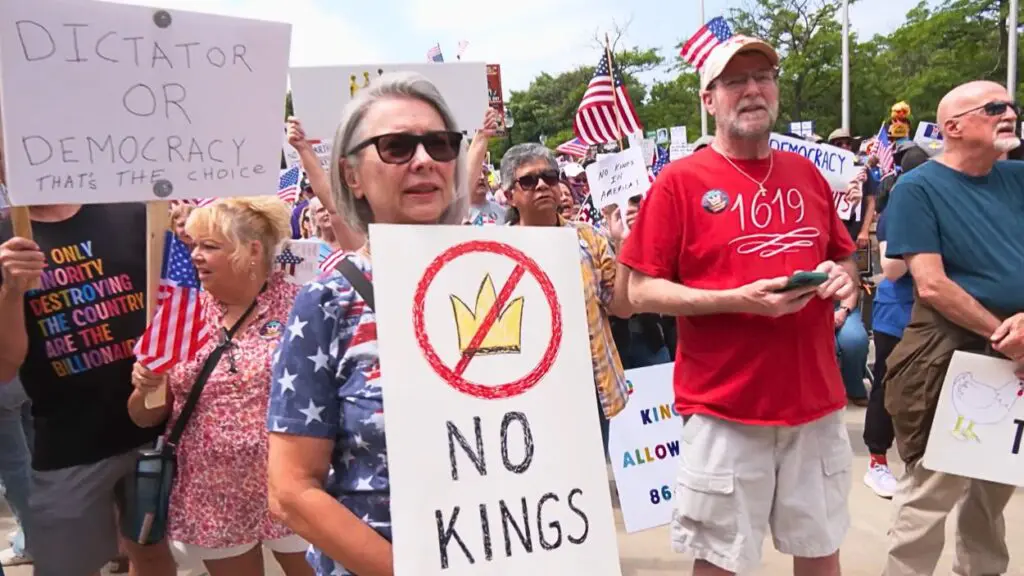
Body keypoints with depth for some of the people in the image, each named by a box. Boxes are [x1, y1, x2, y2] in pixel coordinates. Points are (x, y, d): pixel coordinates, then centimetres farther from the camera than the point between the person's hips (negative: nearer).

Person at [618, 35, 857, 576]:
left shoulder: (807, 174, 9)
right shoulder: (680, 180, -7)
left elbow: (844, 259, 20)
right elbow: (642, 292, -10)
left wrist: (841, 277, -4)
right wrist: (737, 299, -20)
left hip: (816, 401, 5)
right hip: (723, 407, -5)